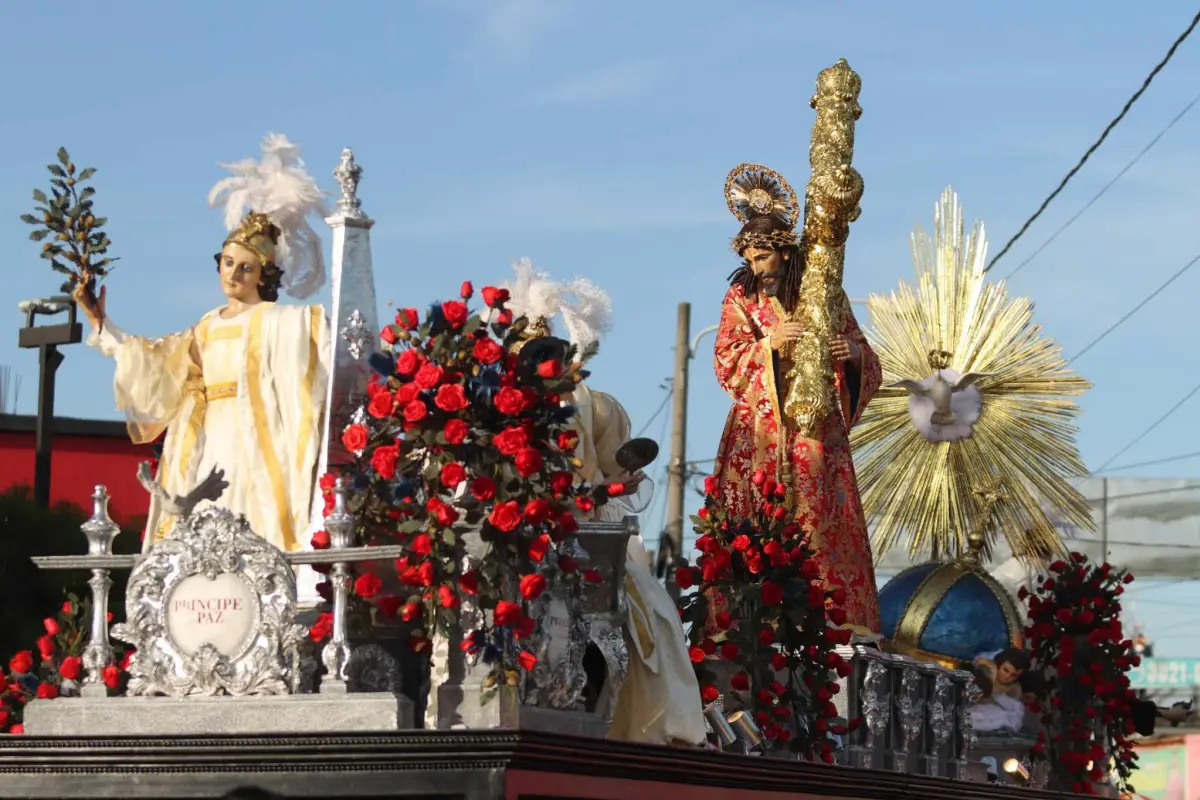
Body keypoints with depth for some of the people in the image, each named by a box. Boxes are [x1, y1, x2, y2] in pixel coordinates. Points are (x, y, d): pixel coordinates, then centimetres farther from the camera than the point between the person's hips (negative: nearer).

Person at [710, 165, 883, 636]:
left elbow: (865, 363, 8)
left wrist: (854, 353, -15)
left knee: (822, 521, -8)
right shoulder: (740, 298, 9)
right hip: (757, 431, 0)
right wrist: (769, 344, -15)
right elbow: (725, 363, 1)